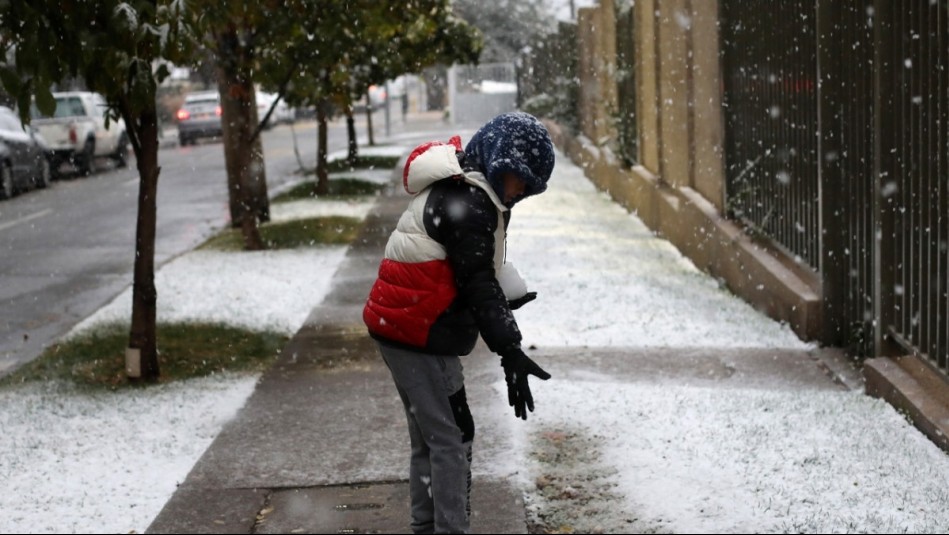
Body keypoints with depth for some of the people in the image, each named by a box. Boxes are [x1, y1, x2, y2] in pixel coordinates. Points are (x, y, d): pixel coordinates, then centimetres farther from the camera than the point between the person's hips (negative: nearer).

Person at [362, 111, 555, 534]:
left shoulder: (459, 188, 12)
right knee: (452, 437, -5)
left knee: (428, 436, 17)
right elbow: (477, 282, -23)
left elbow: (478, 270, 18)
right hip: (418, 335, -10)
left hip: (400, 326, 10)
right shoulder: (465, 202, -20)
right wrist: (509, 351, -24)